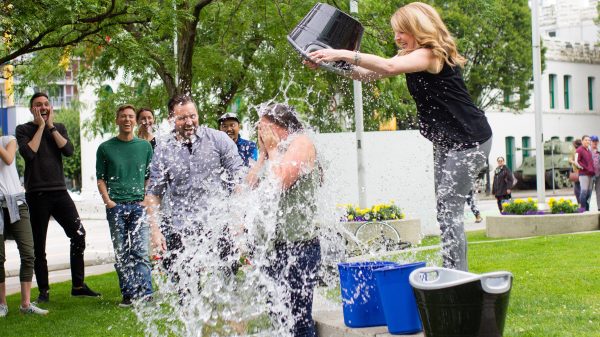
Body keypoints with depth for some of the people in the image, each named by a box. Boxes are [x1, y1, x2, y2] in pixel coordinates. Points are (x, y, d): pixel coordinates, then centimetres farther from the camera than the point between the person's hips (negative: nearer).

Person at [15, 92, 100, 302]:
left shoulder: (58, 128, 13)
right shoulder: (24, 130, 3)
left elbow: (69, 150, -4)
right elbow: (29, 153, -15)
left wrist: (51, 126, -4)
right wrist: (41, 127, -7)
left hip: (59, 191, 3)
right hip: (36, 194, -3)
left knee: (78, 234, -7)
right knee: (38, 245, 3)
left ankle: (78, 285, 1)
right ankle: (43, 290, 13)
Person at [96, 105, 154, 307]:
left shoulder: (145, 146, 11)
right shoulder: (105, 148, 8)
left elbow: (150, 177, 14)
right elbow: (100, 179, 9)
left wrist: (147, 200, 2)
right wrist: (108, 200, -6)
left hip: (138, 205, 0)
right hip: (116, 206, 0)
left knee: (140, 252, -8)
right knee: (121, 254, 1)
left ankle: (145, 294, -11)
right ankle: (128, 294, 6)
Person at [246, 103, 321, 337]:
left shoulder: (301, 142, -4)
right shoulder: (274, 153, 21)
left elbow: (280, 180, -18)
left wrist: (273, 148, -4)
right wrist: (264, 154, 11)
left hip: (299, 246, -9)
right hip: (274, 245, 9)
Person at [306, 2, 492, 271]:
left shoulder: (433, 54, -17)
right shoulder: (411, 56, 12)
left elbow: (389, 66, -34)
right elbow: (369, 74, 5)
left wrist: (343, 54, -33)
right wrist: (332, 64, -7)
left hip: (469, 140, -10)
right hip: (446, 142, 10)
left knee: (449, 208, -11)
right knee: (445, 209, 11)